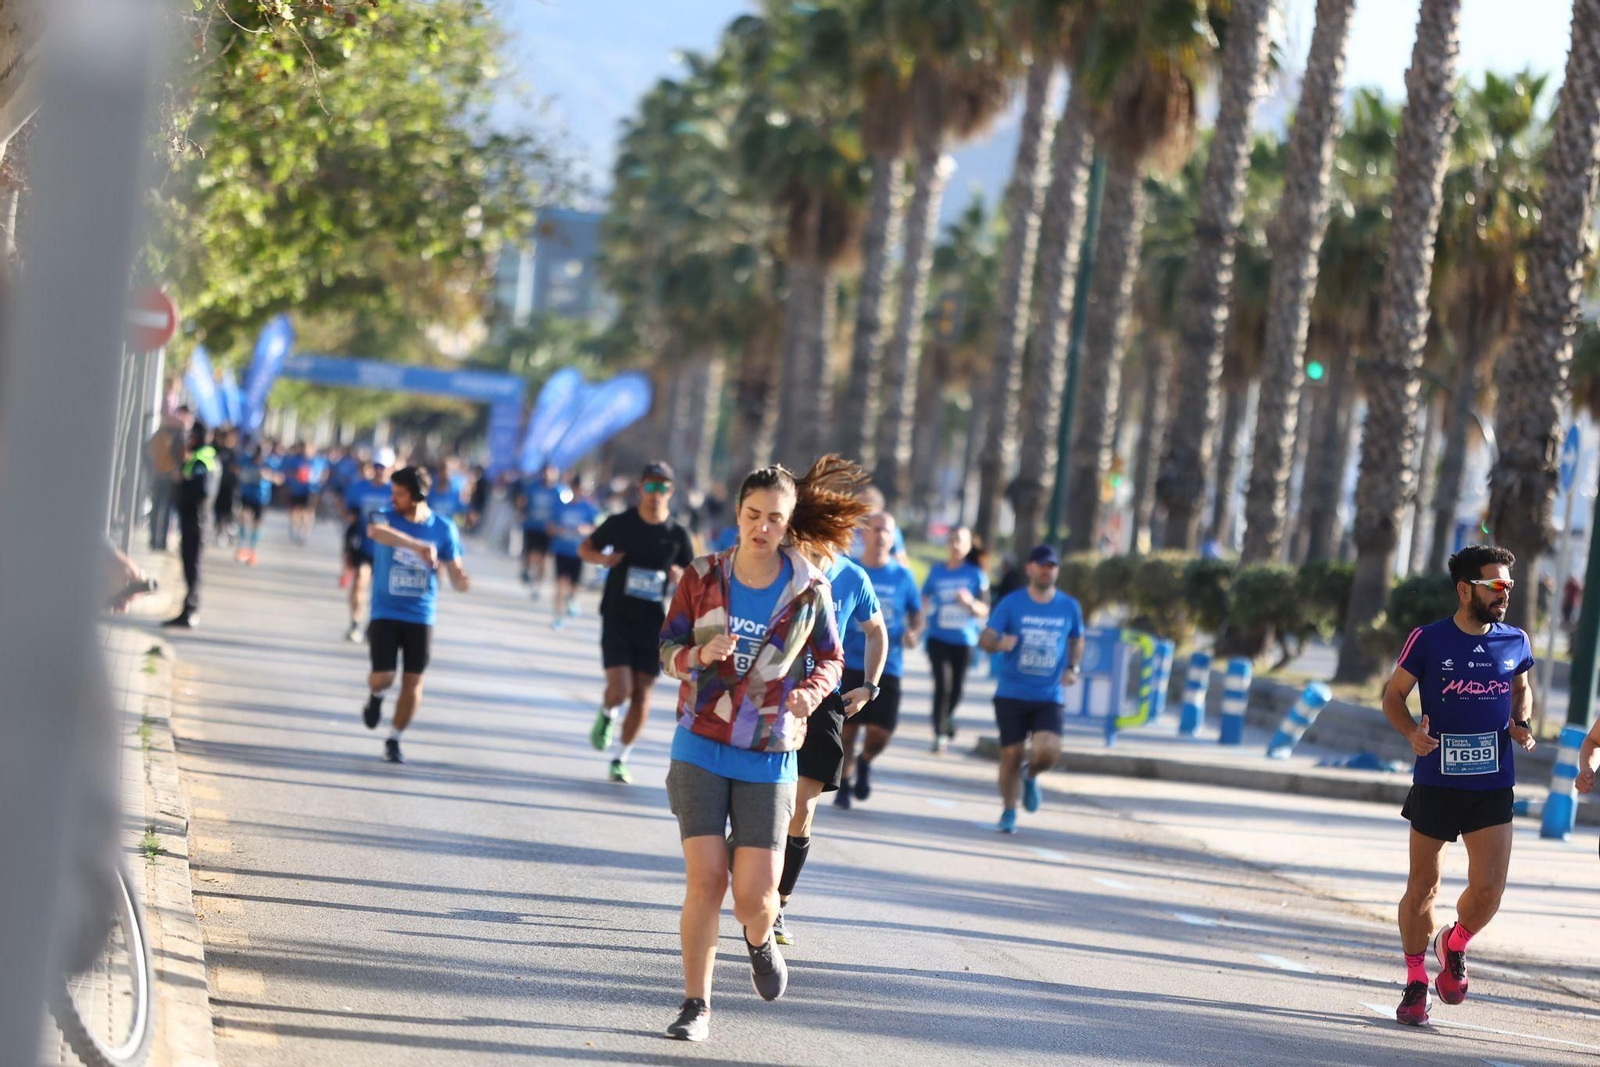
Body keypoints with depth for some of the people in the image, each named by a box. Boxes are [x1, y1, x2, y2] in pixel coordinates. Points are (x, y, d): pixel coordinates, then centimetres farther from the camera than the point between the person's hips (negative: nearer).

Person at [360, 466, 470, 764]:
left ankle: (393, 740, 18)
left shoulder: (443, 529, -2)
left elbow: (456, 572, 1)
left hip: (421, 616, 1)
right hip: (385, 613, -1)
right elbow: (376, 531, -34)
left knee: (413, 683, 0)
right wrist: (418, 546, -48)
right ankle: (375, 696, 26)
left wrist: (462, 582, -25)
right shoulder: (386, 518, -7)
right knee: (383, 677, -11)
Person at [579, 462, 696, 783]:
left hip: (653, 621, 2)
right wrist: (603, 558, -11)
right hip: (617, 616, -2)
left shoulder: (678, 535, 2)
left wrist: (681, 576, -11)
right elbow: (585, 547, 11)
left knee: (642, 692, 1)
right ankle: (607, 715, 22)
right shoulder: (620, 524, -2)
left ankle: (621, 759, 14)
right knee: (620, 688, -15)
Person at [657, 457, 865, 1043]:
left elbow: (830, 658, 9)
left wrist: (812, 690, -13)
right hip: (701, 747, 0)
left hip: (768, 758, 0)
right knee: (705, 879, -9)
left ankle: (760, 940, 31)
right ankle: (696, 1003, 7)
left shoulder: (809, 590, -3)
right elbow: (667, 648, 5)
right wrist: (701, 653, -18)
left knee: (755, 894, -7)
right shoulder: (702, 577, -2)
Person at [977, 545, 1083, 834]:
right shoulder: (1011, 603, -2)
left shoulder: (1069, 607, 4)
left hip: (1049, 697, 1)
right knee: (1011, 755, 0)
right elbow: (985, 640, -5)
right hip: (1011, 693, -1)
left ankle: (1030, 774, 16)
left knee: (1048, 750, -19)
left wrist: (1072, 668, 3)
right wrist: (999, 644, -28)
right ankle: (1008, 813, 19)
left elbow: (1077, 641, 21)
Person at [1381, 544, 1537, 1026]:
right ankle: (1415, 981, 22)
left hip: (1493, 786, 2)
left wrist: (1521, 724, 2)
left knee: (1488, 888, -8)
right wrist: (1412, 732, -16)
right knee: (1422, 887, 5)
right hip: (1436, 782, -2)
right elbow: (1393, 695, 3)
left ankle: (1454, 945, 24)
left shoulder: (1515, 642, 4)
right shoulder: (1428, 640, -5)